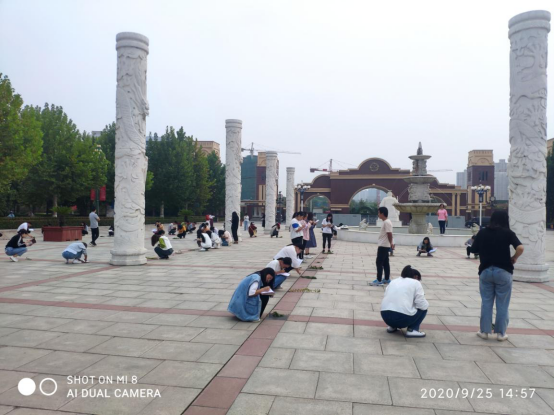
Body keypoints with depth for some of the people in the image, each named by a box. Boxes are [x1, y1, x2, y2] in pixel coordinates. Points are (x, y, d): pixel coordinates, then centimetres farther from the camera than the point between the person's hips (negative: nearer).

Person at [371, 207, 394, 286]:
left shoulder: (387, 222, -18)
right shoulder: (385, 222, 14)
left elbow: (389, 234, -21)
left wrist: (391, 243, -19)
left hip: (383, 246, -10)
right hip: (383, 245, 10)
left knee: (379, 262, -8)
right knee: (385, 262, 13)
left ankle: (379, 281, -7)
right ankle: (387, 279, 20)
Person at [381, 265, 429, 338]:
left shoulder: (393, 281, 22)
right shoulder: (415, 283, 7)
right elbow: (422, 305, -2)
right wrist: (426, 305, 21)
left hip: (385, 316, 6)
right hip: (402, 318, -6)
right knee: (424, 308, 18)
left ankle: (392, 326, 19)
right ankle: (412, 330, 5)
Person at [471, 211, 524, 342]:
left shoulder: (482, 232, 3)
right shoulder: (508, 233, -4)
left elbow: (474, 250, 7)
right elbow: (520, 248, -18)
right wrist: (514, 258, -1)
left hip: (485, 271, 2)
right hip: (503, 271, -2)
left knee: (486, 302, 11)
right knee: (502, 304, 8)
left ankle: (484, 331, 15)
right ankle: (501, 333, 15)